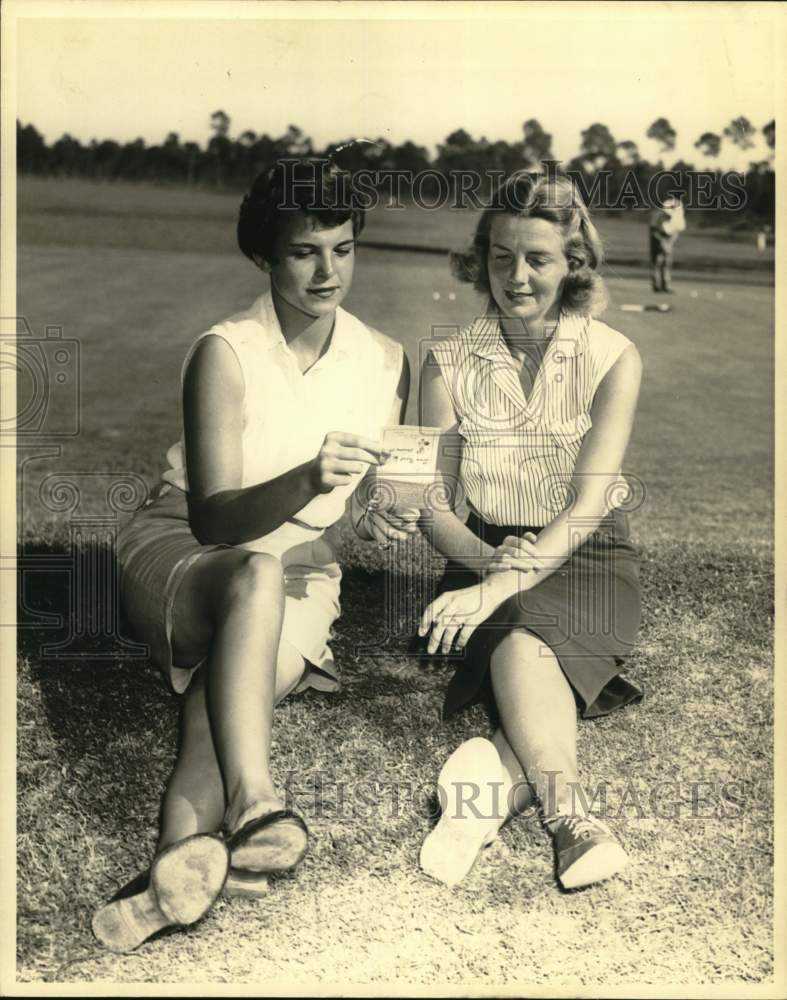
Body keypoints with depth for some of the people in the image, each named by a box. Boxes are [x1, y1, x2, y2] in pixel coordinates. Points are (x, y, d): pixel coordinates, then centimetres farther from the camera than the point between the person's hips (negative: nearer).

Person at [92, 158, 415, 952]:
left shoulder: (384, 362, 2)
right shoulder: (225, 353, -11)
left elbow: (375, 493, 13)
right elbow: (214, 517, -18)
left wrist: (376, 519, -12)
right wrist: (308, 480, -36)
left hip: (298, 576, 3)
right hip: (179, 556, -3)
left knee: (235, 676, -33)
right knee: (255, 574, -40)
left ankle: (181, 865, -45)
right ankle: (252, 808, -54)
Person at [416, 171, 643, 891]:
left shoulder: (613, 357, -6)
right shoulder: (449, 361, 0)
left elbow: (589, 505, -16)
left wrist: (501, 586, -29)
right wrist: (485, 558, -21)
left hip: (587, 559, -1)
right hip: (490, 555, 1)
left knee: (521, 638, -37)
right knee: (519, 646, -35)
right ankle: (571, 816, -45)